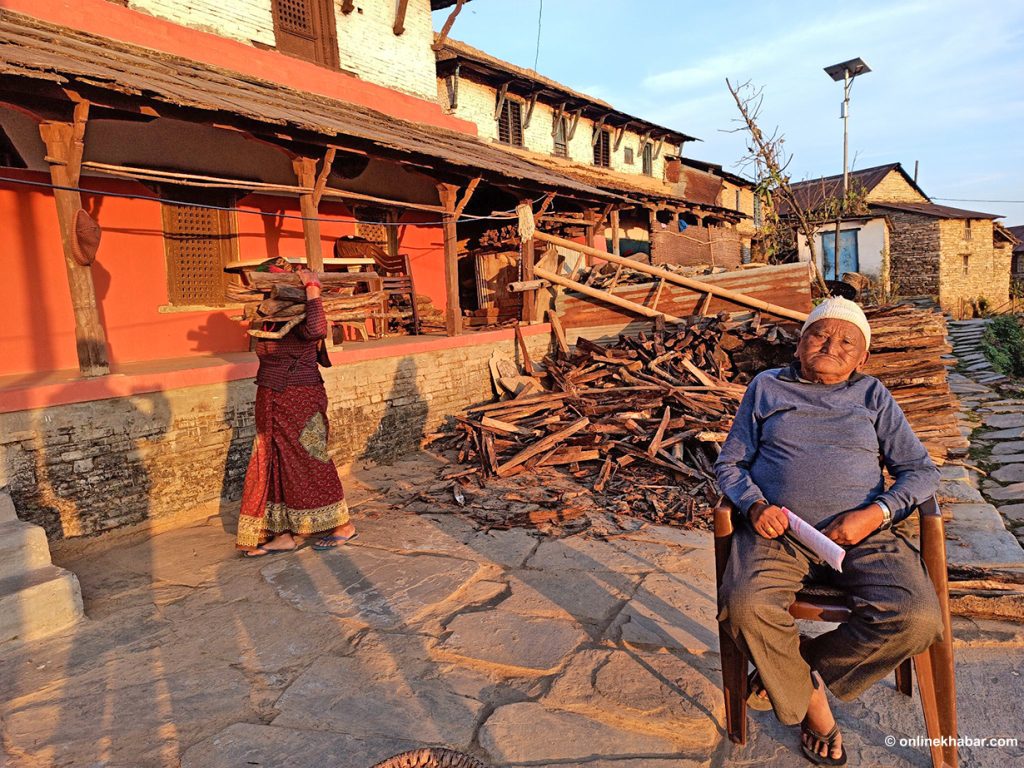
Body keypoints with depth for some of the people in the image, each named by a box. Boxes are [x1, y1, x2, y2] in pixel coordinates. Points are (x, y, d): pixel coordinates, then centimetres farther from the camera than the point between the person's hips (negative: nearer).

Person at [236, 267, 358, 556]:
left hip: (301, 404, -9)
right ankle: (290, 533, 20)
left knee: (308, 465, -1)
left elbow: (317, 329, -40)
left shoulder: (298, 323, -17)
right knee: (277, 466, 11)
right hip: (273, 407, 9)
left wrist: (312, 288, -30)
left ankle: (343, 525, 14)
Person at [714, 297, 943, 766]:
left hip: (860, 535, 1)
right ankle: (811, 702, 2)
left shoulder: (873, 395, 17)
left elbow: (922, 470, 11)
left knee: (919, 619, -26)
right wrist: (755, 506, -7)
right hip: (777, 531, -1)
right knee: (745, 607, -30)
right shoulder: (767, 388, 16)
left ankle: (799, 667, 0)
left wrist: (875, 514, -9)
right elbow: (729, 463, 14)